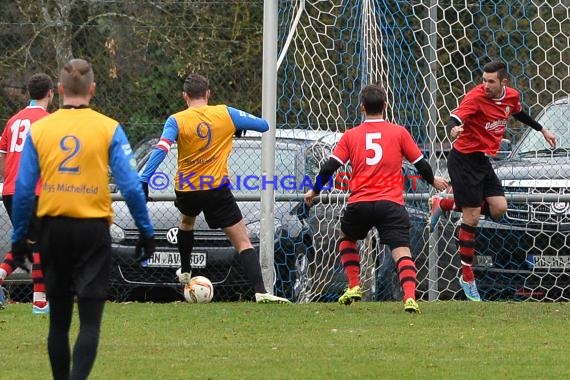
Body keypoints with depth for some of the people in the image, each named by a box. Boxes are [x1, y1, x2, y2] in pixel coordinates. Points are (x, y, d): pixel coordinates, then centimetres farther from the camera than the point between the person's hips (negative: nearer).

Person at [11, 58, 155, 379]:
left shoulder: (39, 129, 0)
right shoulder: (109, 129, -5)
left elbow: (23, 189, -1)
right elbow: (131, 185, -7)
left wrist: (19, 236, 8)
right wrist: (146, 231, 2)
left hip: (53, 229, 2)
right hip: (93, 228, -2)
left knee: (58, 318, 15)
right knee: (90, 320, -2)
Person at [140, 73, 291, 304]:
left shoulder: (176, 121, -6)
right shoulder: (225, 114, -3)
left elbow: (160, 150, -19)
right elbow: (263, 125, 4)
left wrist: (144, 181, -23)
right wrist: (238, 128, 23)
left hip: (186, 190, 2)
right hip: (217, 189, -2)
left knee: (186, 222, 37)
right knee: (243, 242, -4)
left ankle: (185, 272, 49)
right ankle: (260, 291, -21)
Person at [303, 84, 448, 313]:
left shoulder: (350, 135, 9)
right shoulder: (399, 133, 6)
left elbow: (330, 167, 6)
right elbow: (420, 163, 11)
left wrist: (314, 191, 21)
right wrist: (433, 181, 32)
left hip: (359, 203, 1)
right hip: (391, 203, -1)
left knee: (347, 238, 29)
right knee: (401, 251, -8)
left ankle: (354, 287, 21)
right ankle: (410, 297, -29)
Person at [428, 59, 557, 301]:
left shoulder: (512, 96, 1)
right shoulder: (476, 97, -21)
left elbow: (519, 114, 24)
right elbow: (456, 118, -33)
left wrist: (542, 130, 33)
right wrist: (454, 128, -56)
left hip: (483, 161, 7)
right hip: (464, 160, -7)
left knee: (499, 208, -3)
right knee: (471, 217, -7)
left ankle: (445, 203, 17)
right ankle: (467, 277, 4)